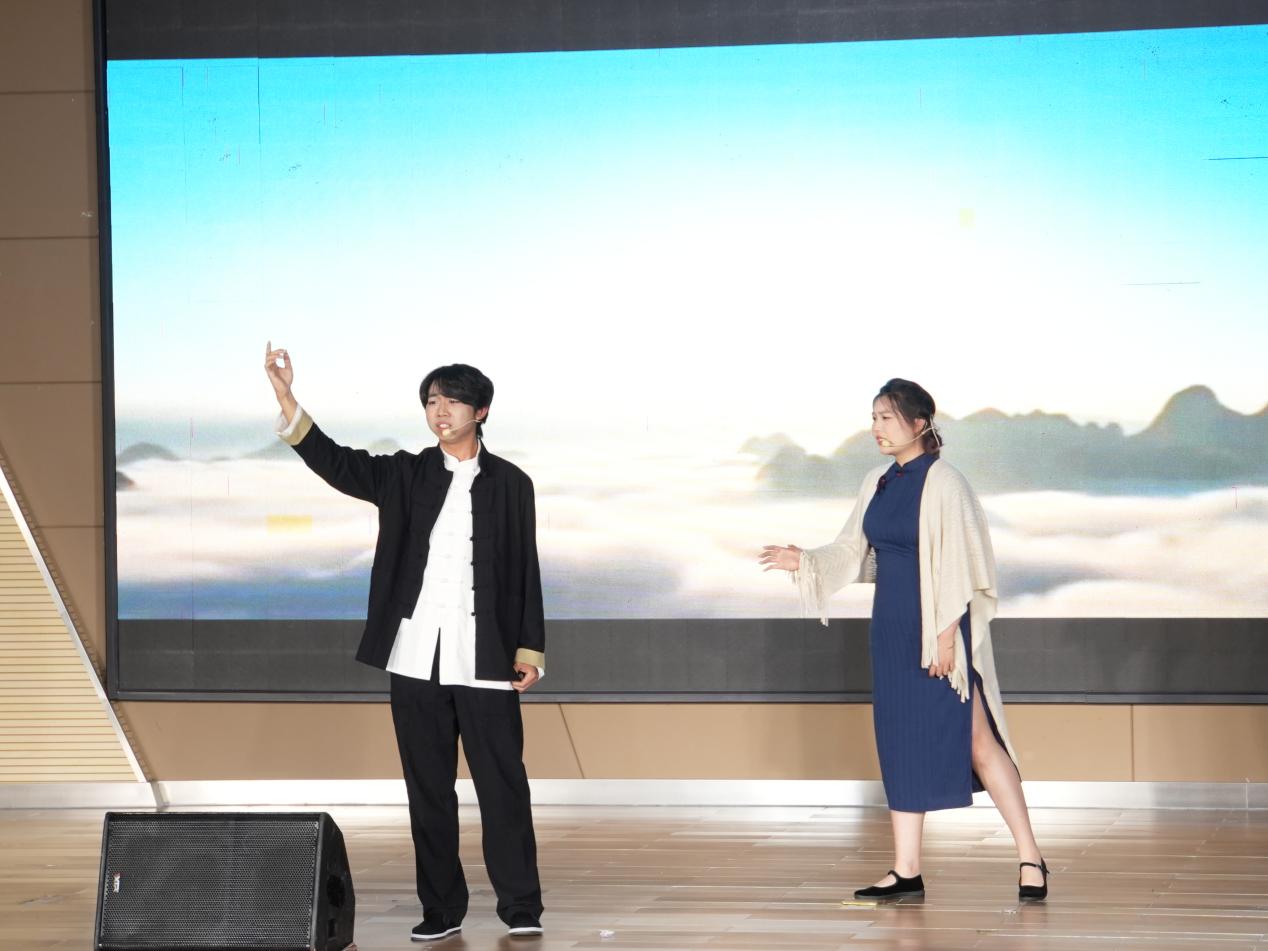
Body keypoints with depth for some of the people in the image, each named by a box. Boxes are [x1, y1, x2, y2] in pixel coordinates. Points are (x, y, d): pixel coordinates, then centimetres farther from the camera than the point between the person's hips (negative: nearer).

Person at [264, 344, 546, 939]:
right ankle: (441, 909, 14)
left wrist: (530, 652, 0)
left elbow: (525, 573, 5)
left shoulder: (510, 484, 4)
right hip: (417, 658, 2)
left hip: (484, 659, -2)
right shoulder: (405, 475, 8)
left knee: (502, 783, -2)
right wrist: (286, 399, -15)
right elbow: (334, 463, -3)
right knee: (428, 786, 6)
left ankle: (520, 907, 6)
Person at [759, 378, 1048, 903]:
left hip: (937, 627, -8)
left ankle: (1029, 857, 2)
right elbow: (853, 553, 16)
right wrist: (804, 560, 0)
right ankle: (906, 871, 12)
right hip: (891, 626, 8)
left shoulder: (942, 482, -12)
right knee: (901, 742, 8)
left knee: (975, 738, -6)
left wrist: (945, 636, -19)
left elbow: (955, 564, -15)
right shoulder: (878, 484, 10)